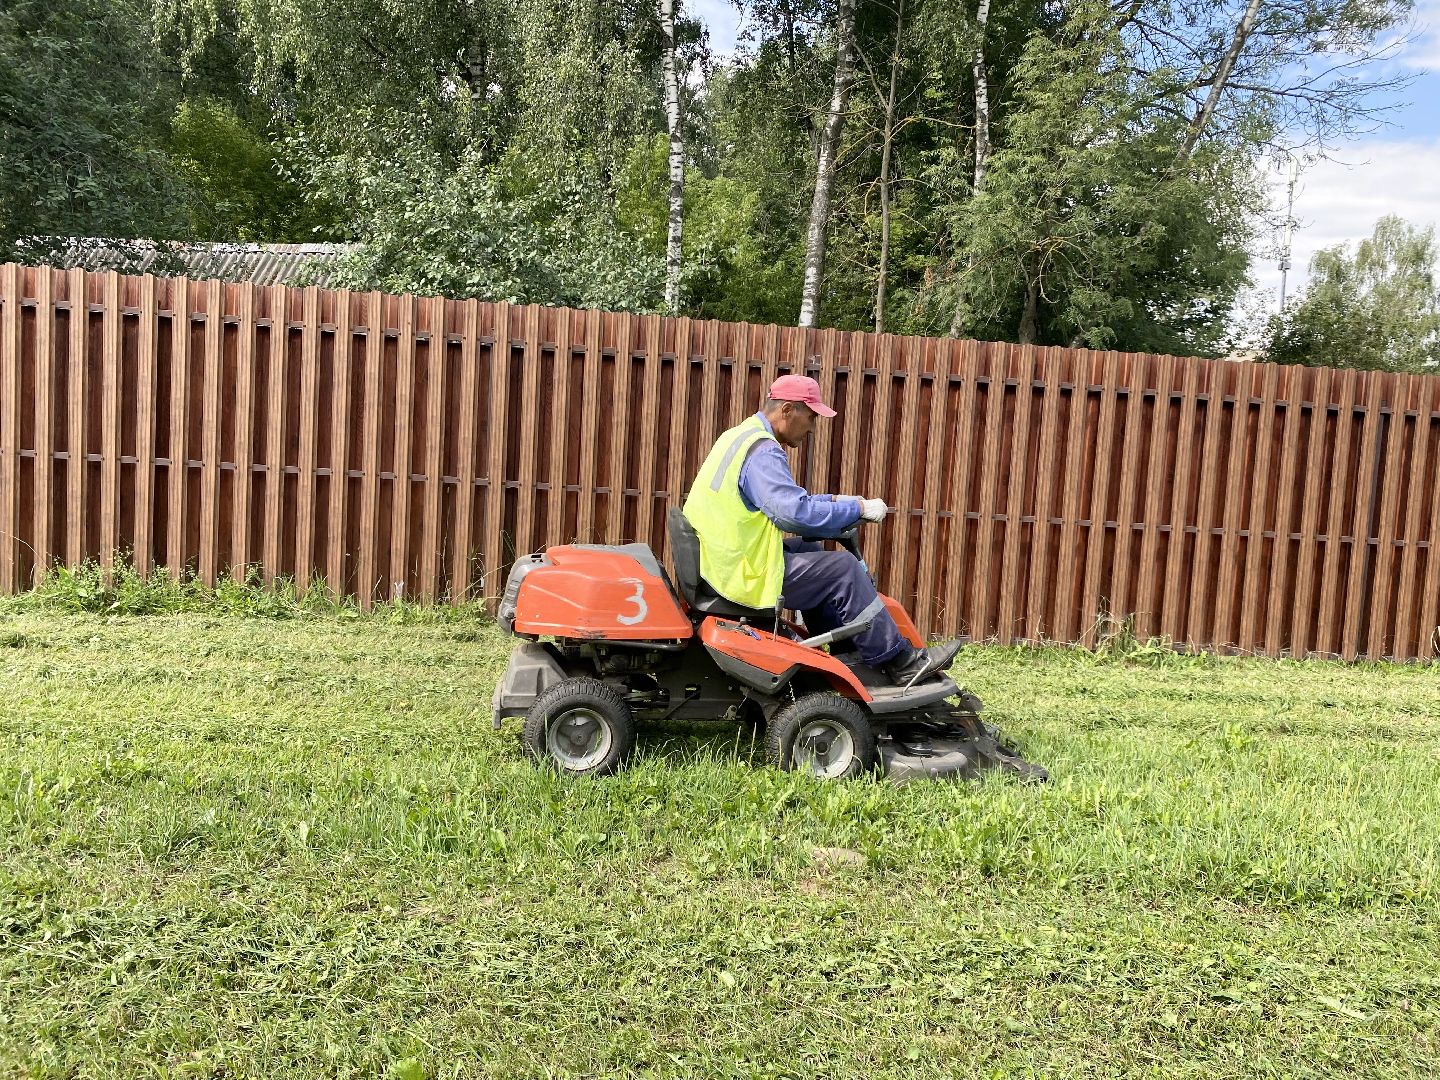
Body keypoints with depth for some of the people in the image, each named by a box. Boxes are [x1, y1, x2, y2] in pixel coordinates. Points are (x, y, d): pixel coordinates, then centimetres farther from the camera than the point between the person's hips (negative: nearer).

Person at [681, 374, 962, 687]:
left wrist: (834, 501, 11)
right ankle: (900, 662, 2)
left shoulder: (742, 436, 15)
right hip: (744, 574, -10)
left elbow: (784, 500, 21)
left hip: (722, 559, 10)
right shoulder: (762, 451, -18)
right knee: (842, 569, -7)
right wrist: (858, 509, -18)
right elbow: (796, 512, -30)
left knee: (813, 553, 22)